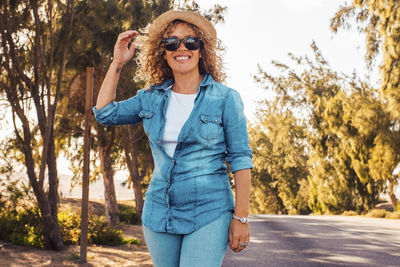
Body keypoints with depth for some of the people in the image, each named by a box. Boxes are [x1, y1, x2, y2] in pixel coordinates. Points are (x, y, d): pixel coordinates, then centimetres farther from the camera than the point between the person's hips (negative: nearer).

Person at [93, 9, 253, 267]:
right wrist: (117, 63, 7)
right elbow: (104, 113, 14)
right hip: (159, 214, 5)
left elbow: (240, 159, -5)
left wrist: (241, 217, -8)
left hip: (208, 216, -4)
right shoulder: (152, 98, 8)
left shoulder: (226, 99, -4)